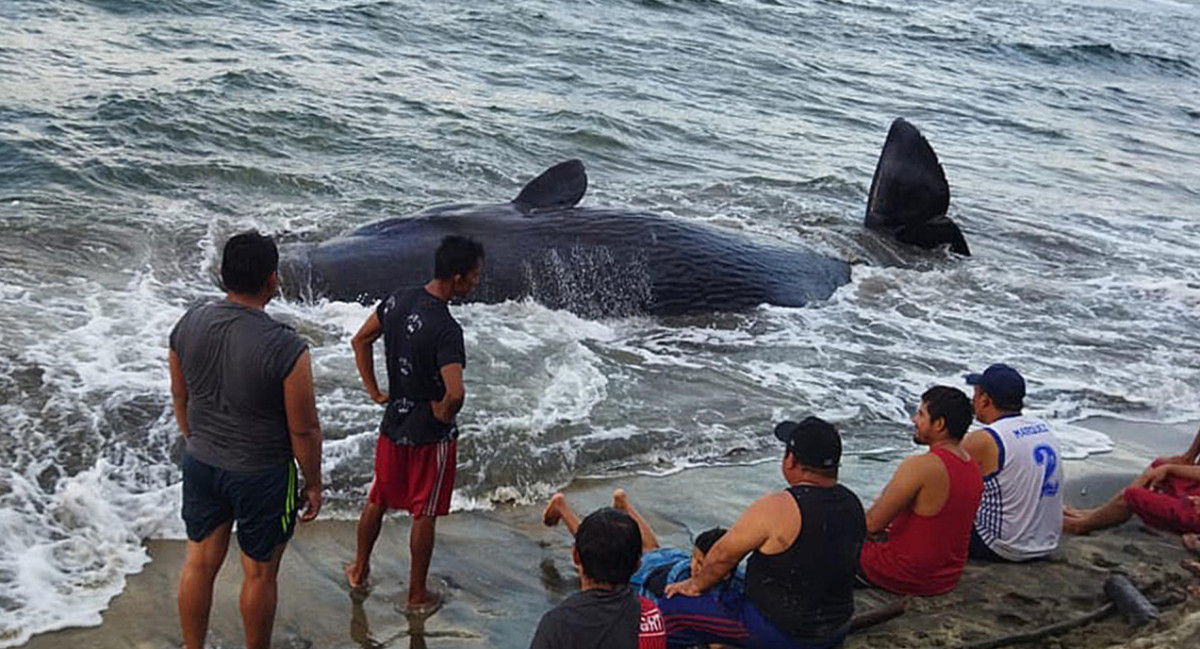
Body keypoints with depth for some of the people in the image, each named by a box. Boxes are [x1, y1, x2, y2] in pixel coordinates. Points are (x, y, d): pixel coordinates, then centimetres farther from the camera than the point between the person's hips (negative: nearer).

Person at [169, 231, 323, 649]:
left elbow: (180, 398, 6)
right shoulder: (286, 349, -27)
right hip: (261, 474, -5)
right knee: (259, 573, 14)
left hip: (201, 463, 5)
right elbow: (304, 430, -18)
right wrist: (313, 484, -2)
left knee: (200, 562, 20)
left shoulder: (187, 325, -9)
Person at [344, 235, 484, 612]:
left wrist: (374, 391, 12)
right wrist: (444, 415, -16)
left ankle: (359, 570, 41)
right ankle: (417, 595, 23)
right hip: (430, 435, -6)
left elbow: (360, 341, 9)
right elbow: (455, 393, -38)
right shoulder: (446, 329, -29)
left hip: (393, 423, 7)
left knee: (378, 500, 23)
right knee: (424, 515, 9)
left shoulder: (399, 301, -5)